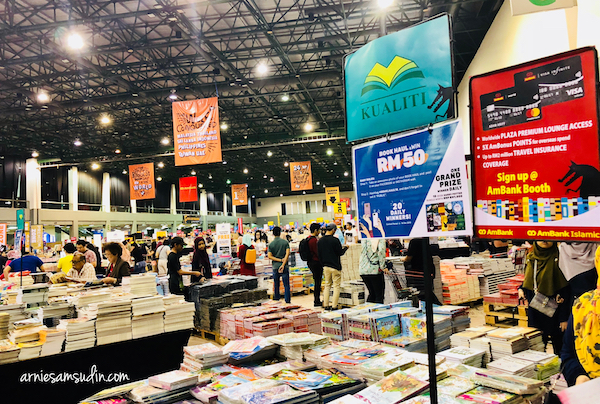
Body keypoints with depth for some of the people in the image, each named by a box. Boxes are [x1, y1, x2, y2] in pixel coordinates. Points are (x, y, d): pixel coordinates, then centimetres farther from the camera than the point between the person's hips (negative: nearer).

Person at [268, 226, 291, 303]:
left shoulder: (270, 244, 0)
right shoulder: (285, 242, -1)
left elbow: (269, 256, -8)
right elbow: (287, 253, -13)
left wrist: (280, 260, -8)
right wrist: (283, 263, -17)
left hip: (275, 266, 1)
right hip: (284, 266, -1)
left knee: (276, 284, 13)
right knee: (286, 285, 2)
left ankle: (276, 299, 20)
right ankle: (287, 301, -1)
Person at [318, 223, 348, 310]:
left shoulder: (320, 241, 4)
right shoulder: (335, 240, -15)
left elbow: (319, 255, 9)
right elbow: (340, 253, -9)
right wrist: (346, 247, 9)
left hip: (325, 266, 6)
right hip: (335, 267, -6)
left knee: (327, 286, 14)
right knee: (336, 286, 2)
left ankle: (326, 305, 14)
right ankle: (334, 306, 1)